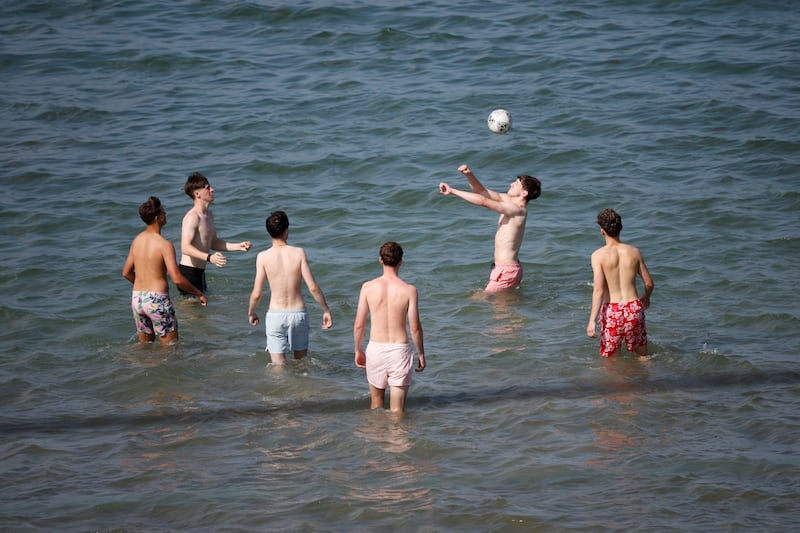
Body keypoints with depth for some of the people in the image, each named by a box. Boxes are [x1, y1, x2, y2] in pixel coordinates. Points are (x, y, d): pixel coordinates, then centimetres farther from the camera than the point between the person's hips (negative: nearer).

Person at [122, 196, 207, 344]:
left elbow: (126, 273, 15)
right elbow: (177, 279, -20)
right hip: (157, 299, -7)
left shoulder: (137, 240, 5)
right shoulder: (164, 245, -15)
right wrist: (198, 293, -7)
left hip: (137, 298, 7)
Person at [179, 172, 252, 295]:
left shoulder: (209, 215, 13)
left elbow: (213, 243, 23)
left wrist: (239, 246, 13)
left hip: (200, 272, 10)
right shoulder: (193, 217, -19)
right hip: (189, 272, -10)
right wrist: (209, 257, -42)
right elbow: (186, 247, -29)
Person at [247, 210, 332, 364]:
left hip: (276, 315, -1)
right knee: (301, 362, 20)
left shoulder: (263, 257, -9)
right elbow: (313, 288, -10)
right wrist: (326, 310, 3)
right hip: (298, 313, 1)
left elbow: (257, 294, -7)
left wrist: (251, 313, 12)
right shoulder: (298, 253, -8)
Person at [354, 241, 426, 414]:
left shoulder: (368, 287, -5)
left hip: (375, 349, 2)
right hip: (400, 349, -2)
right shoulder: (409, 290, -9)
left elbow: (359, 324, -2)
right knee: (397, 410, 6)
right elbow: (415, 327, -8)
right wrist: (421, 354, 6)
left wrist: (358, 351, 13)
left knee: (376, 402, 21)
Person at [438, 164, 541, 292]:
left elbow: (482, 201, -26)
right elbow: (481, 191, 7)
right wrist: (469, 175, -12)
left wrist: (452, 191, -21)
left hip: (506, 271, -10)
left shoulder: (516, 210, -20)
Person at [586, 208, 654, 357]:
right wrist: (646, 298, 32)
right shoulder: (634, 252, 1)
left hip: (612, 310, -3)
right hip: (634, 307, 3)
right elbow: (649, 283, 10)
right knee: (642, 355, 20)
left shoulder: (598, 255, -9)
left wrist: (592, 320, -17)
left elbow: (599, 290, -16)